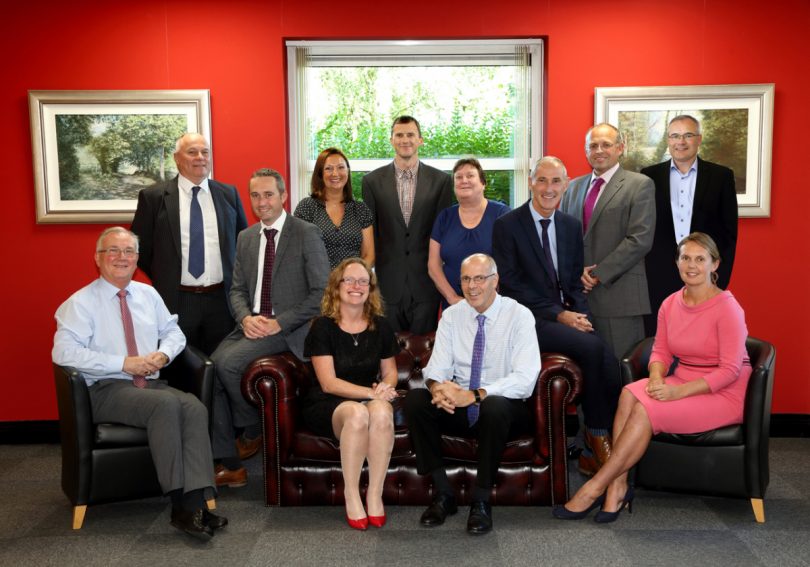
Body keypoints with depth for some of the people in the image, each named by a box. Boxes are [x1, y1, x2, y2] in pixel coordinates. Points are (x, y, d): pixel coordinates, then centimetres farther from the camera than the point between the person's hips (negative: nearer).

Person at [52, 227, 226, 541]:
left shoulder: (148, 294, 18)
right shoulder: (81, 302, 0)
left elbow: (174, 332, 23)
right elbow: (63, 351, -12)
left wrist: (164, 353, -2)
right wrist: (124, 363, -17)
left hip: (152, 384, 5)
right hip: (107, 390, -5)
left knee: (194, 407, -27)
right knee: (166, 403, -34)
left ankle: (196, 502, -32)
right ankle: (179, 502, -28)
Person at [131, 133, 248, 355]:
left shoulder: (229, 194, 8)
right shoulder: (153, 196, 0)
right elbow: (139, 247, 4)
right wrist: (163, 280, 3)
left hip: (222, 300, 2)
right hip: (175, 302, -2)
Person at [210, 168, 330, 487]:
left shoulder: (306, 234, -5)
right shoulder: (245, 238, 14)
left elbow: (322, 293, -10)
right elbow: (238, 290, 15)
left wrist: (279, 323, -16)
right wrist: (246, 318, -8)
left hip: (288, 328, -6)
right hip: (252, 324, 6)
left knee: (229, 362, -25)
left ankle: (253, 431, 3)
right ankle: (228, 465, -6)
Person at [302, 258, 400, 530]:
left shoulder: (380, 326, 8)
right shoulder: (323, 327, -3)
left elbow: (390, 371, 17)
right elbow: (328, 383, -10)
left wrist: (385, 387, -7)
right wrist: (371, 392, -19)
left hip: (372, 400, 3)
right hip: (327, 405, -3)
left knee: (381, 412, -34)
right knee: (357, 413, -37)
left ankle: (375, 494, -22)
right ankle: (351, 495, -21)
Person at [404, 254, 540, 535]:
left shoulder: (519, 316, -8)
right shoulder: (451, 316, 5)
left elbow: (524, 379, -18)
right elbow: (437, 366, 1)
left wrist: (477, 395, -29)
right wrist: (437, 385, -24)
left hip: (504, 408, -4)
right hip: (459, 406, 4)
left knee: (493, 406, -38)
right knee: (415, 399, -22)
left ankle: (481, 501, -19)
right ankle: (442, 493, -12)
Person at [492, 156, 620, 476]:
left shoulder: (572, 226, 14)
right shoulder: (507, 225, -3)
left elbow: (576, 281, 16)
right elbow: (510, 286, -9)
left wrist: (579, 314, -6)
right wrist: (558, 315, -15)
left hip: (568, 316, 5)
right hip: (529, 321, -5)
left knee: (607, 361, -22)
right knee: (592, 347, -28)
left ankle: (594, 454, -8)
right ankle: (598, 440, -9)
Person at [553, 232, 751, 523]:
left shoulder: (727, 308, -14)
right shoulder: (670, 304, 4)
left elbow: (730, 370, -17)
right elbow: (660, 351, 8)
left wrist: (678, 391, -26)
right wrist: (657, 378, -15)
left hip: (724, 394, -5)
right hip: (684, 385, 6)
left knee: (646, 409, -28)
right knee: (630, 393, -25)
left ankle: (595, 488, -20)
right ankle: (618, 486, -25)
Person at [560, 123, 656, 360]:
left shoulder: (640, 185, 1)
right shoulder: (574, 187, 18)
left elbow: (640, 239, -9)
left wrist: (598, 274, -11)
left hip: (618, 296, -4)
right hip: (577, 293, 4)